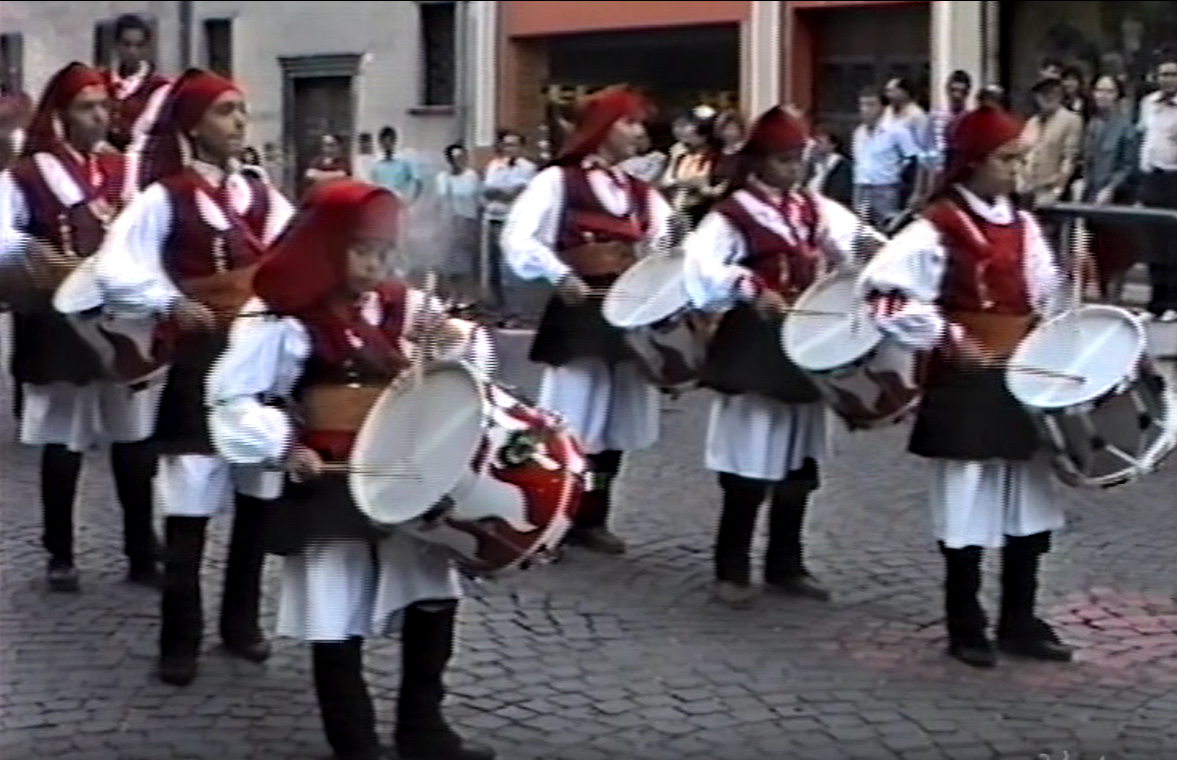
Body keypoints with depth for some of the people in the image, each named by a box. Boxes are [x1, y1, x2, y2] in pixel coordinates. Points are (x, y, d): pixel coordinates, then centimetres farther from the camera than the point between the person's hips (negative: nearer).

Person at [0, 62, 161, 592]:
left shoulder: (125, 172, 9)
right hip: (62, 325, -3)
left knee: (134, 439, 6)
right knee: (63, 440, 5)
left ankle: (142, 554, 15)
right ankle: (60, 556, 17)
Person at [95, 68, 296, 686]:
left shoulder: (261, 193, 9)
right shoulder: (164, 197, -7)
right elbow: (116, 273, -14)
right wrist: (172, 305, -23)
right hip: (202, 361, -5)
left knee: (258, 499, 11)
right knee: (190, 507, -4)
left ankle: (241, 622, 26)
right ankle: (180, 642, 7)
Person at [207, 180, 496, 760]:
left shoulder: (396, 306, 5)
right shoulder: (282, 321, -12)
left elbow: (454, 344, 15)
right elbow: (232, 398, -14)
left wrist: (450, 338, -9)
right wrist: (284, 447, -26)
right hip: (329, 488, -6)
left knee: (433, 597, 11)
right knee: (338, 623, 2)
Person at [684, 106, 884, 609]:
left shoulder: (814, 208, 10)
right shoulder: (731, 215, -11)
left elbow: (852, 237, 2)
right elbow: (702, 266, -25)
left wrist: (880, 250, -20)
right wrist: (753, 290, -36)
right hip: (755, 346, -7)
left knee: (800, 462, 13)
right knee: (751, 465, -2)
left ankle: (786, 566, 24)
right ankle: (731, 571, 10)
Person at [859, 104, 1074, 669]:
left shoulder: (1022, 226, 9)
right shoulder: (936, 229, -12)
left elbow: (1046, 299, 19)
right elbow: (883, 291, -19)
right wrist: (949, 339, -21)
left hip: (1024, 378, 7)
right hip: (965, 383, -7)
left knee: (1029, 506, 11)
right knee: (969, 510, 1)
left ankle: (1020, 623, 23)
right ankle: (965, 628, 14)